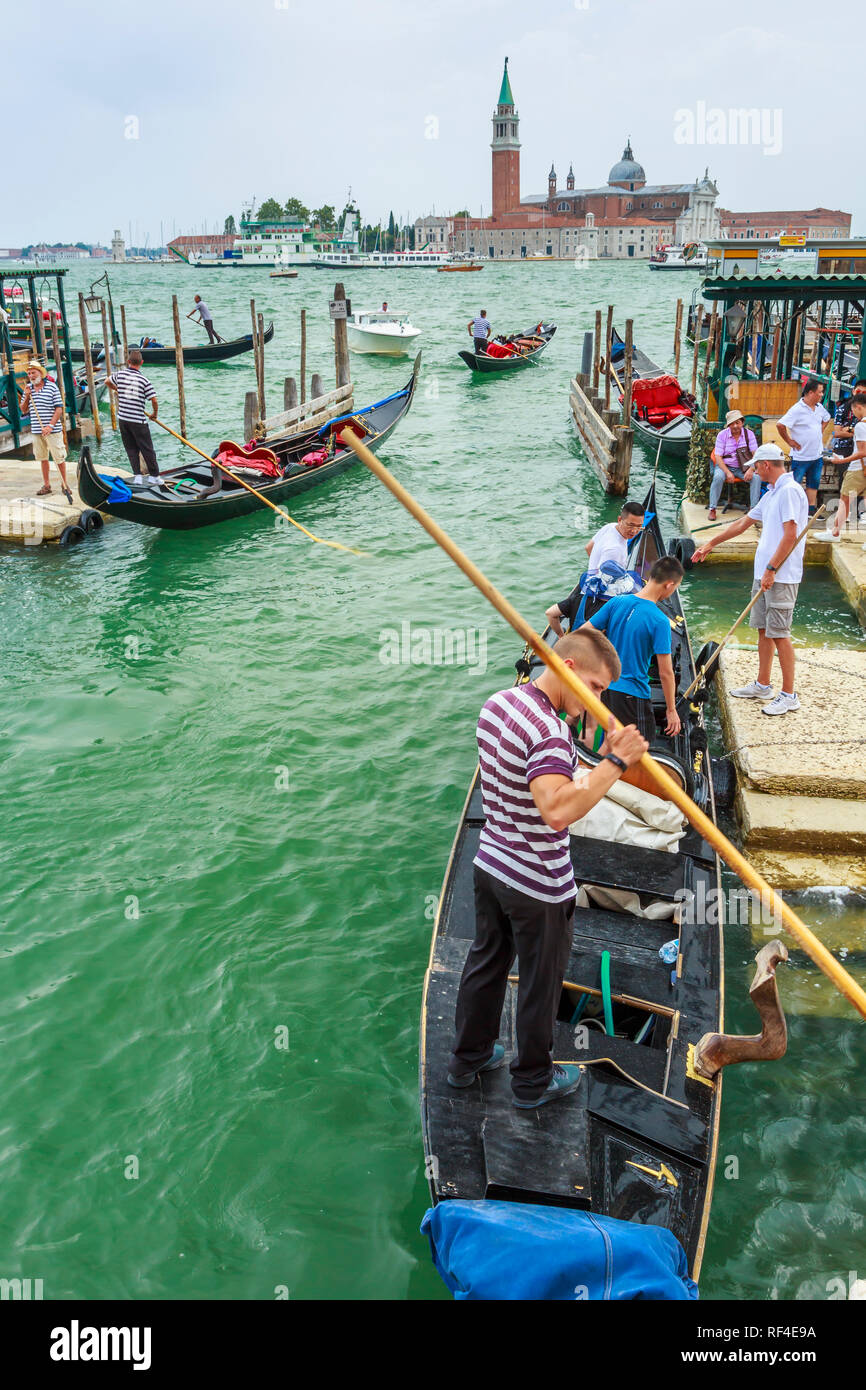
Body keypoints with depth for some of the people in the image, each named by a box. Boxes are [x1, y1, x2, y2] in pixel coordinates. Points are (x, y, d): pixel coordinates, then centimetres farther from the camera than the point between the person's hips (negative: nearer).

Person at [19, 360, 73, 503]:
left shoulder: (52, 387, -5)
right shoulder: (28, 389, 10)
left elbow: (59, 409, -8)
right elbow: (24, 411, 14)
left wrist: (50, 426, -18)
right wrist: (26, 397, -3)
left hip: (53, 430, -5)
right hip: (36, 431, 5)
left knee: (59, 457, -2)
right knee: (43, 458, 11)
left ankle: (64, 484, 10)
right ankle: (46, 485, 18)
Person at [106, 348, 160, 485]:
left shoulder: (120, 374, 1)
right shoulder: (144, 380, -10)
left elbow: (107, 382, 20)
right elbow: (154, 400, -11)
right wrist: (154, 414, 7)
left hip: (122, 418, 3)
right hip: (138, 421, -3)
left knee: (131, 448, 11)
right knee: (147, 449, 7)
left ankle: (137, 476, 3)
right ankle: (154, 475, 14)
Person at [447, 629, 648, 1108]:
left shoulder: (497, 703, 0)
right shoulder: (548, 732, -30)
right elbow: (558, 811, -43)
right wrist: (615, 762, -39)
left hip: (490, 865, 8)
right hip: (538, 886, -8)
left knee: (486, 962, 24)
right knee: (540, 983, 13)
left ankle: (468, 1057, 43)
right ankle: (533, 1082, 33)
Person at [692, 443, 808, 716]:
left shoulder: (790, 491, -14)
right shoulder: (772, 494, 18)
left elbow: (790, 535, -21)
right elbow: (743, 523, 27)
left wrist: (771, 569, -21)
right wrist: (711, 543, 32)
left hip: (781, 576, -10)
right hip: (764, 573, 10)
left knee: (779, 633, -7)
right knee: (763, 630, 15)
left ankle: (789, 695, -1)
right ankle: (762, 686, 26)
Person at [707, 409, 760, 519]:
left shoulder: (749, 434, 1)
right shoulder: (722, 434, -4)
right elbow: (718, 457, -9)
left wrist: (751, 469, -20)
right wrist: (728, 473, -22)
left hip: (743, 467, 2)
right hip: (725, 466, -1)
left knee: (756, 477, -26)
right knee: (718, 477, -34)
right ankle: (712, 509, -27)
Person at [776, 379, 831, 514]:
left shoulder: (819, 408, 7)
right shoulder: (797, 410, -17)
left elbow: (826, 418, 29)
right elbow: (780, 425, -22)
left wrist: (820, 431, 15)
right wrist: (789, 441, -15)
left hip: (817, 455, 7)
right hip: (801, 456, -7)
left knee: (813, 483, 13)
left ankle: (811, 510, 22)